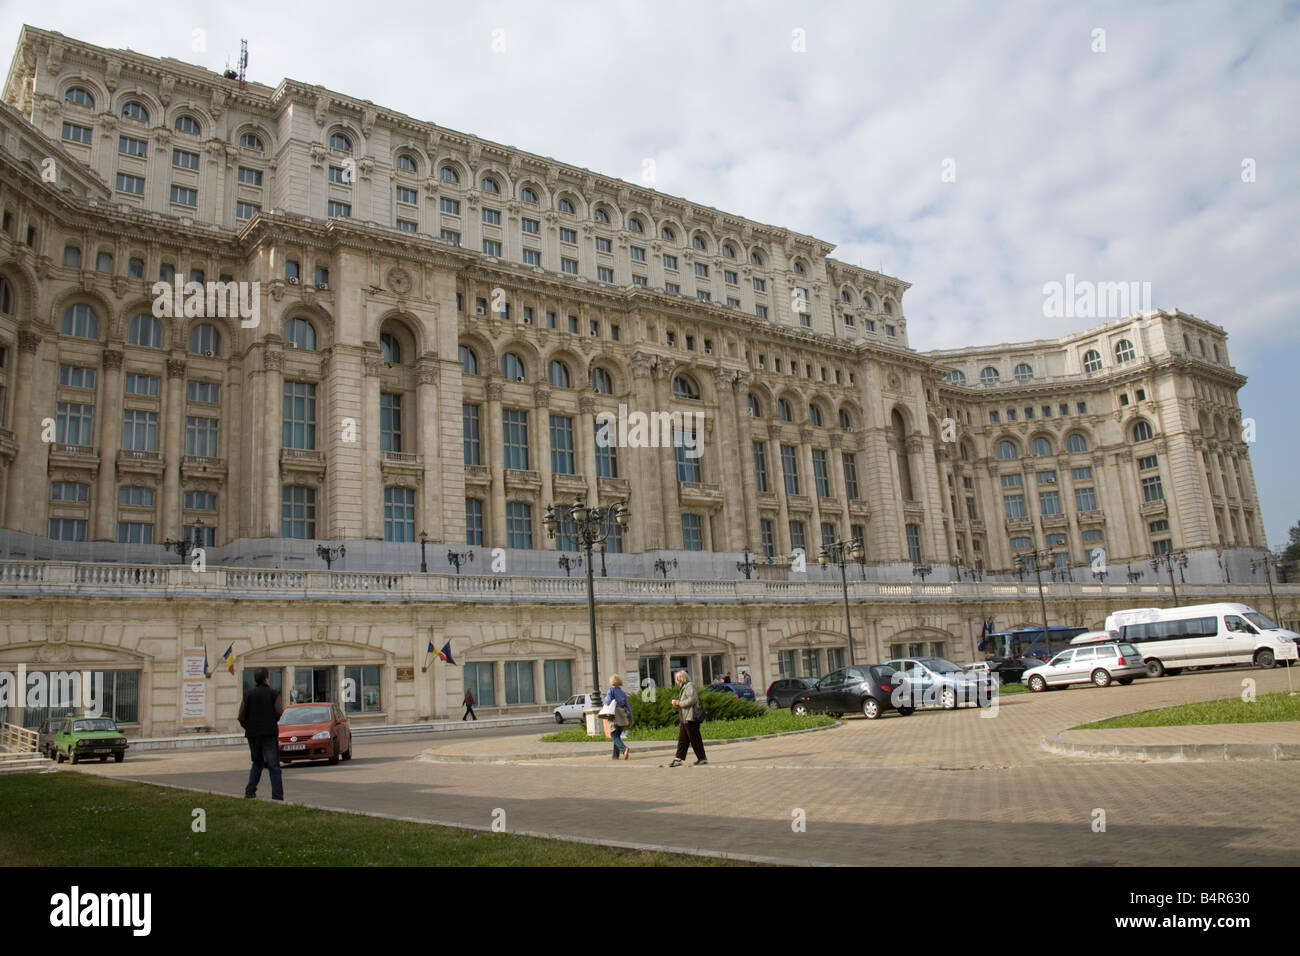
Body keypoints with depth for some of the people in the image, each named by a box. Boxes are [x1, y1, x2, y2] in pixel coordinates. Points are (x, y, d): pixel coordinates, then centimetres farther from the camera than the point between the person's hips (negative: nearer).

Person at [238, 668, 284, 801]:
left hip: (252, 734, 4)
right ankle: (277, 796, -7)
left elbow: (241, 717, 0)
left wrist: (248, 728, 16)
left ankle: (250, 791, 11)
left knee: (257, 763, 22)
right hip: (269, 734, -4)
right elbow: (279, 712, -14)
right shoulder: (273, 694, -5)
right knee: (274, 766, -1)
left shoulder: (248, 695, 4)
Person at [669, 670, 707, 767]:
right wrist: (677, 702, 10)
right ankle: (678, 759, 6)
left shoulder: (689, 686, -12)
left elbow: (692, 700, -22)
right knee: (682, 739, 6)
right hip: (684, 719, 10)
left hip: (691, 718, -10)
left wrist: (679, 703, -15)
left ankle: (702, 758, 7)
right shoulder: (684, 687, 19)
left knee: (695, 739, -2)